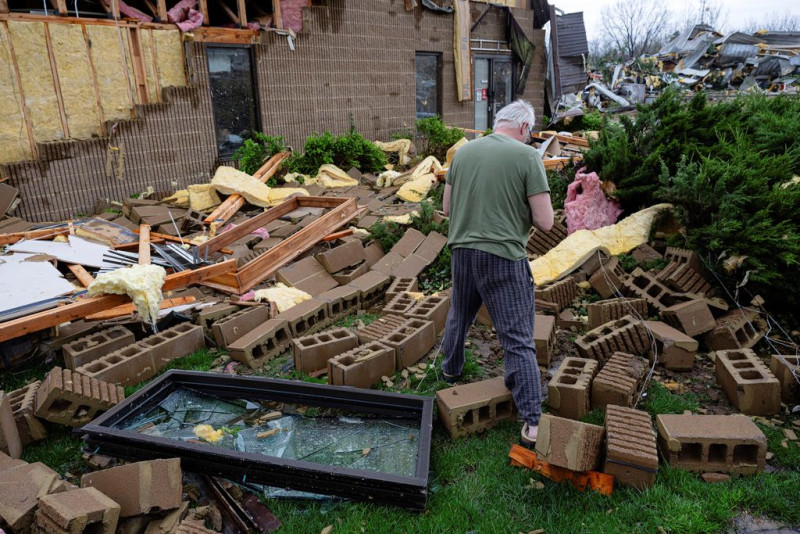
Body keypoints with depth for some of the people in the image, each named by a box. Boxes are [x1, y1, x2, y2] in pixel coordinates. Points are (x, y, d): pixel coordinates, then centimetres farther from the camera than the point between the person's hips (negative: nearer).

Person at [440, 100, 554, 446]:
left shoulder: (464, 151, 5)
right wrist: (521, 210, 9)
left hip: (462, 250, 5)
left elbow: (447, 207, 12)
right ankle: (531, 423, 6)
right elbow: (545, 222, -10)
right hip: (503, 256, -5)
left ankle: (451, 369, 49)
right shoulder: (527, 156, -9)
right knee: (518, 340, 2)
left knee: (459, 317, 26)